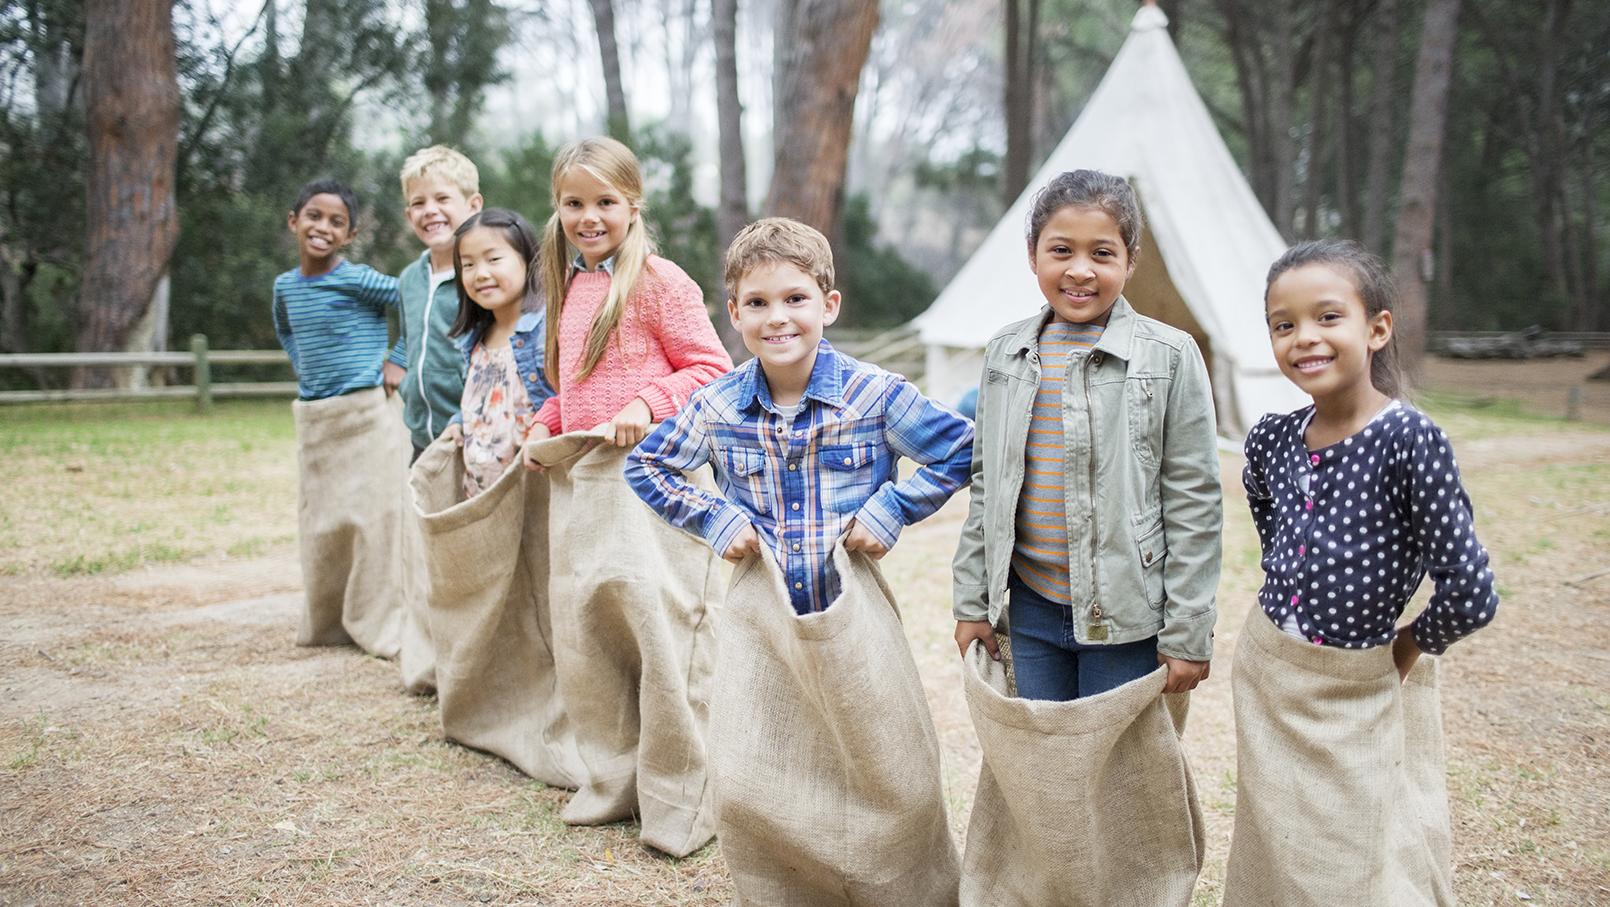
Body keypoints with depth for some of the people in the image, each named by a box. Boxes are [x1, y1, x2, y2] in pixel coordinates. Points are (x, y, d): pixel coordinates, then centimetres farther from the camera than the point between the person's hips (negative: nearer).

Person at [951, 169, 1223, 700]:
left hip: (1125, 617, -4)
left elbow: (1194, 504, -7)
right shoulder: (1006, 354, 5)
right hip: (1030, 609, 4)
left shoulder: (1169, 357, -7)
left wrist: (1188, 634, -8)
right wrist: (973, 602, 11)